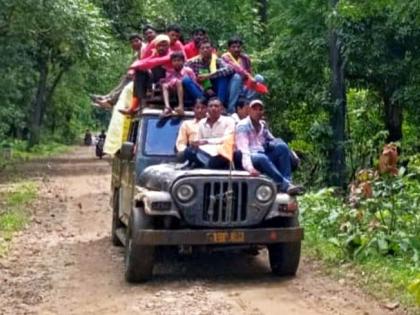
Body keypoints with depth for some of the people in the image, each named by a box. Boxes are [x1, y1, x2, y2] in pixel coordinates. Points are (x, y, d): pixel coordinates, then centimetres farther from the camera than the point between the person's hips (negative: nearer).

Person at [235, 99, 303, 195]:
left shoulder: (262, 125, 15)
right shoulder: (242, 126, -6)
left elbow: (272, 140, 22)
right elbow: (243, 149, -20)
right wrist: (249, 167, -37)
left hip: (264, 156, 6)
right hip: (250, 158, -6)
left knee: (282, 146, -20)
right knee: (262, 158, -38)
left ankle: (287, 182, -30)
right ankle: (285, 185, -41)